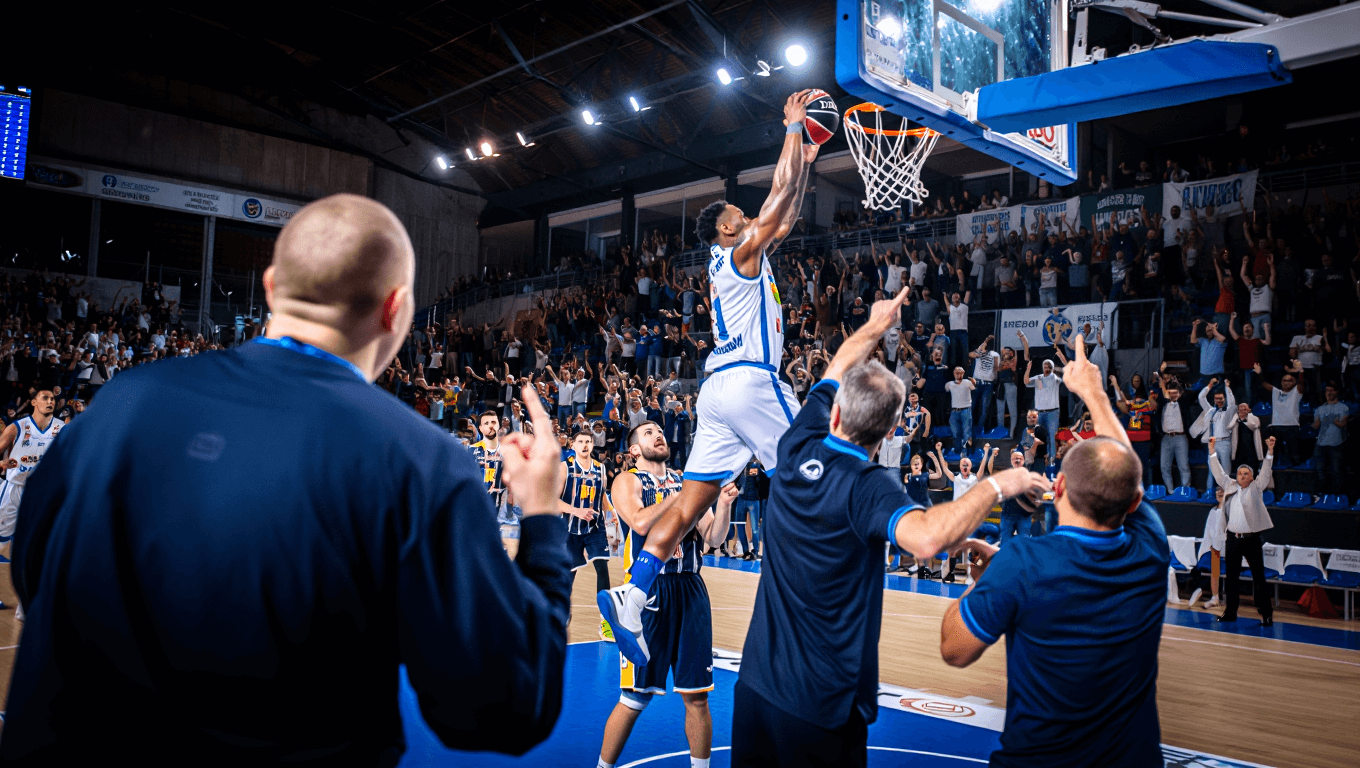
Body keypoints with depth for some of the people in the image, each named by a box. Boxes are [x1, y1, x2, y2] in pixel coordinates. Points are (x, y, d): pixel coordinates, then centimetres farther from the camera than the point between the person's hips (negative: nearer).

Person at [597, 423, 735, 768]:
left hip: (691, 590, 4)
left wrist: (724, 503, -9)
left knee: (697, 697, 8)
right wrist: (683, 494, -15)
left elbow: (713, 538, 7)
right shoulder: (628, 481, 1)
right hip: (648, 590, -4)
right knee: (635, 698, 2)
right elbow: (641, 523, -19)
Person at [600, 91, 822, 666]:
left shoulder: (727, 262, 24)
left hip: (720, 387, 9)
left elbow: (785, 220, 32)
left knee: (691, 502, 1)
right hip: (751, 381, -9)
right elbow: (779, 195, -1)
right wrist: (793, 126, 8)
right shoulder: (740, 253, 0)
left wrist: (807, 163, 33)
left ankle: (632, 596, -5)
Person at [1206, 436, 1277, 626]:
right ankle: (1231, 612, 17)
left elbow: (1265, 471, -4)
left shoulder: (1256, 487, 5)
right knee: (1232, 576, 9)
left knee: (1259, 576, -2)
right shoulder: (1230, 486, 11)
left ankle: (1266, 613, 4)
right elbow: (1218, 472, 14)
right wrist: (1212, 450, 10)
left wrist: (1270, 450, -14)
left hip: (1252, 539, -3)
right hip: (1233, 538, 3)